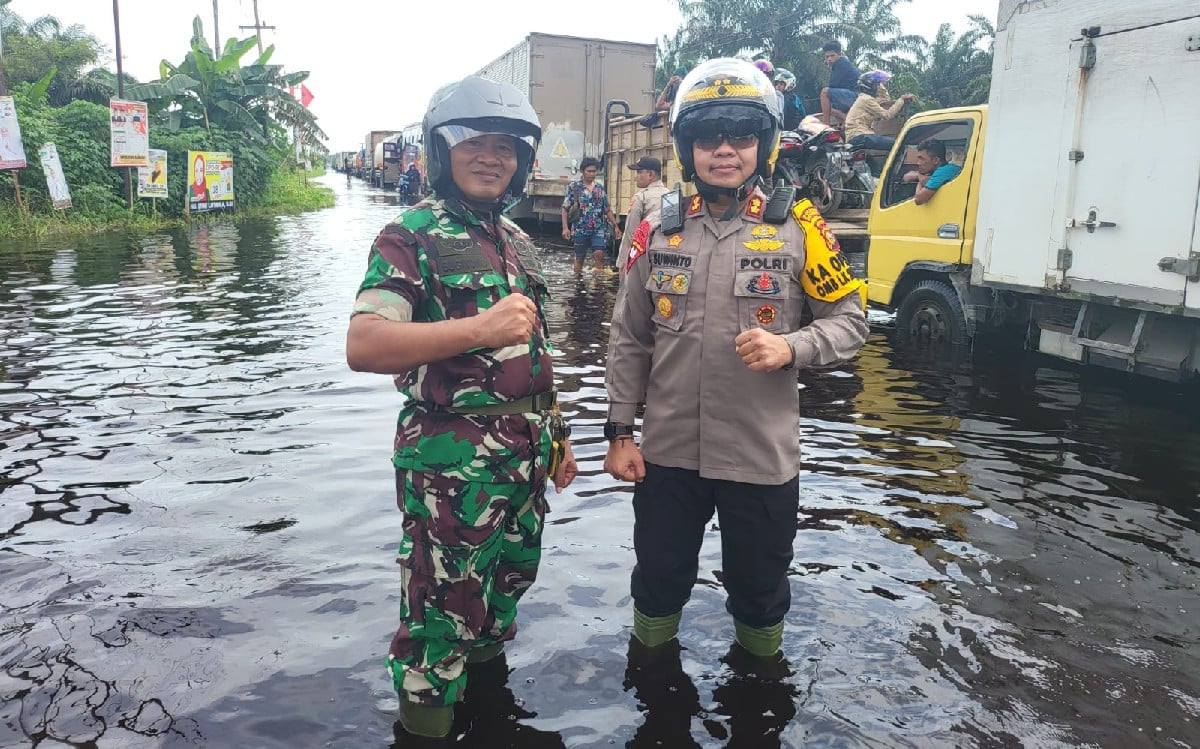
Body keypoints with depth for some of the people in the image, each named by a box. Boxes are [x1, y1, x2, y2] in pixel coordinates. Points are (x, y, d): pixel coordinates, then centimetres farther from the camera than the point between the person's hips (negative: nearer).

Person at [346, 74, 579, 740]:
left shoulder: (514, 240, 13)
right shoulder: (412, 236, -11)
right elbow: (363, 346, -24)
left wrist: (556, 434, 20)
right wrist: (477, 328, -30)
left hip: (526, 458, 8)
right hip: (453, 461, -7)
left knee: (503, 595, 23)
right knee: (442, 616, 5)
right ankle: (424, 722, 28)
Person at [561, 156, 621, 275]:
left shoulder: (600, 188, 8)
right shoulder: (574, 187, -3)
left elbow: (607, 209, 13)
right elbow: (565, 209, -4)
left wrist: (615, 226, 7)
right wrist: (565, 227, -14)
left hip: (597, 229, 2)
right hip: (580, 229, -2)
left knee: (599, 254, -15)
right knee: (579, 258, 6)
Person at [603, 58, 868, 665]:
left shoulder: (797, 230, -5)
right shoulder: (658, 231, 1)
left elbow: (850, 319, 0)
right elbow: (629, 340, 5)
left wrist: (790, 348, -20)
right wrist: (620, 431, 2)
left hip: (761, 455, -1)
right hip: (667, 452, 2)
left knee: (759, 591, 18)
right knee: (659, 582, 19)